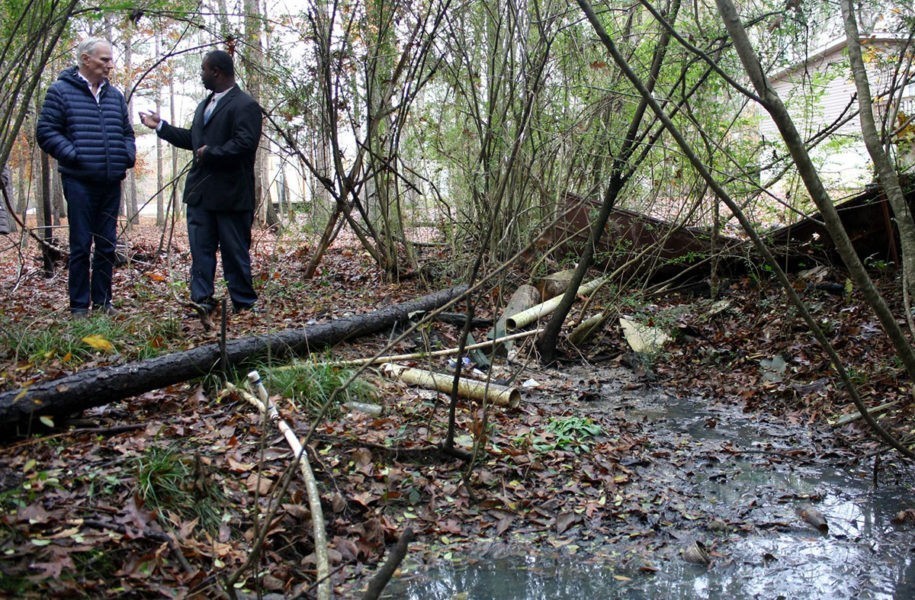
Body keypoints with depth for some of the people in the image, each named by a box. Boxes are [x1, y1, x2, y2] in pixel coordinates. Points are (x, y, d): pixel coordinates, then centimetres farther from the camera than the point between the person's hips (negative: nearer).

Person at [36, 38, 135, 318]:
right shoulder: (61, 91, -2)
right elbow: (46, 132, -5)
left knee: (107, 245, 10)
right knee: (80, 245, -1)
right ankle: (79, 305, 8)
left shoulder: (115, 95, 14)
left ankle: (102, 300, 20)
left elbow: (126, 132, 22)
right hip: (79, 181, -5)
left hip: (111, 182, 5)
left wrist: (129, 155, 4)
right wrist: (73, 155, -15)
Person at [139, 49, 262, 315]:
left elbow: (245, 143, -23)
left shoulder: (245, 106, -11)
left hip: (230, 194, -8)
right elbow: (192, 139, 25)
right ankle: (202, 301, 10)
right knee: (200, 249, 6)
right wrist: (160, 126, 25)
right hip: (200, 193, 8)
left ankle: (244, 304, 12)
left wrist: (211, 153, -17)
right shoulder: (205, 104, 21)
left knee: (235, 252, 1)